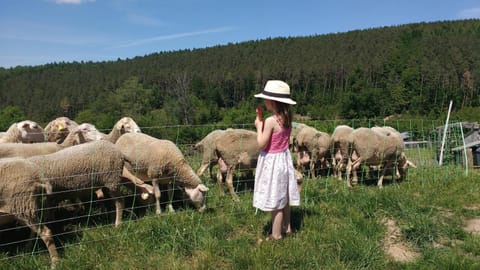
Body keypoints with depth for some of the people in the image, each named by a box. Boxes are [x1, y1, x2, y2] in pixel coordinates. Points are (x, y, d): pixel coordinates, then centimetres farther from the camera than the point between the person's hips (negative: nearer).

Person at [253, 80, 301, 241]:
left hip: (272, 162, -8)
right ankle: (286, 228, 37)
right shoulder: (287, 117, 0)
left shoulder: (271, 121, -24)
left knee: (275, 200, 4)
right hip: (284, 158, 8)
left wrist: (259, 126, -8)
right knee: (283, 197, 21)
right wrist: (263, 122, 3)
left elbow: (262, 144, -19)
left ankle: (276, 235, 18)